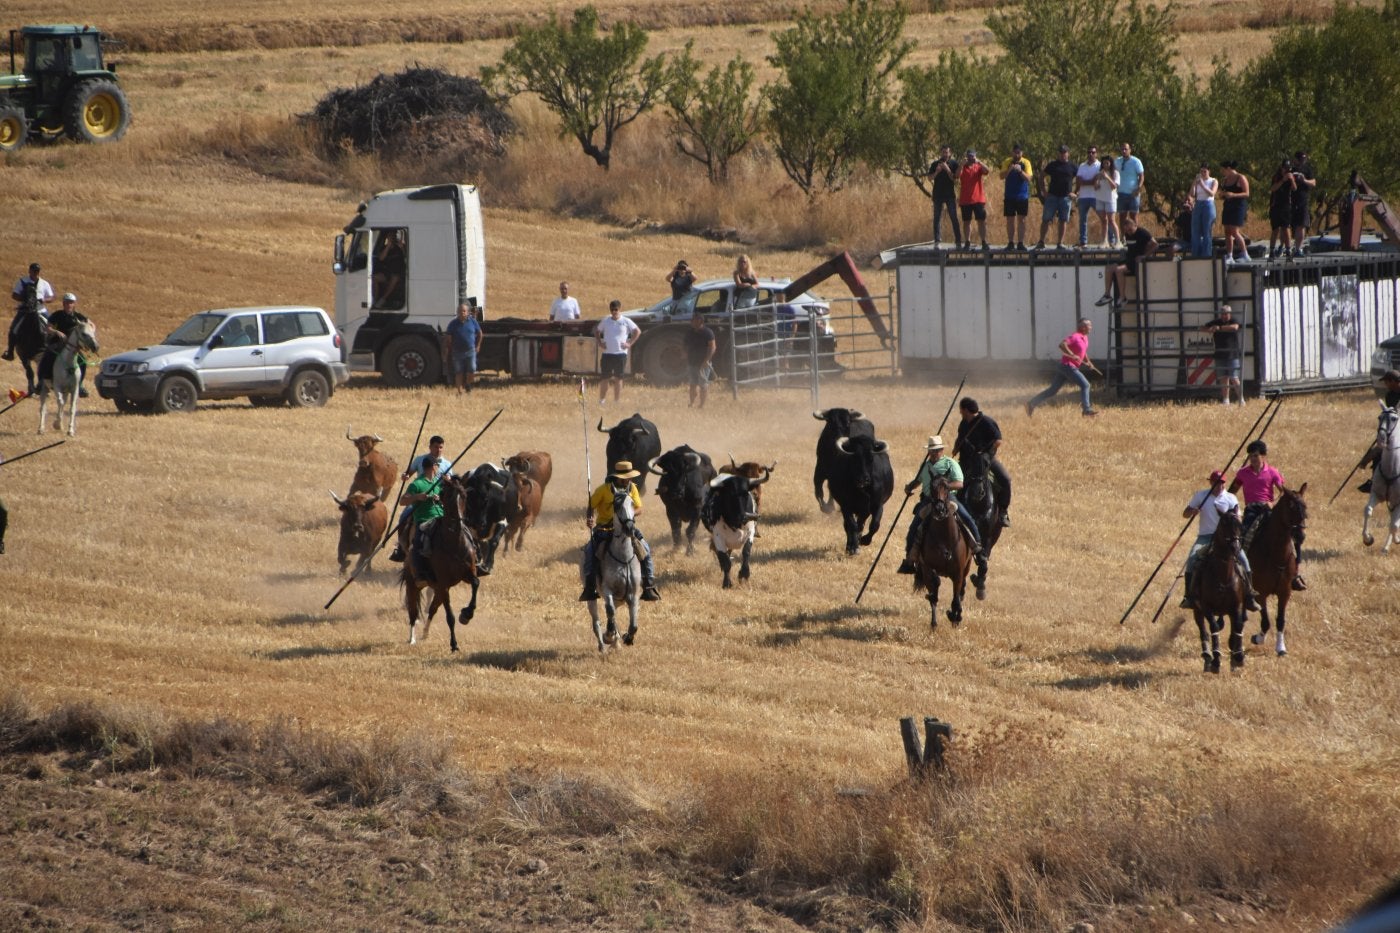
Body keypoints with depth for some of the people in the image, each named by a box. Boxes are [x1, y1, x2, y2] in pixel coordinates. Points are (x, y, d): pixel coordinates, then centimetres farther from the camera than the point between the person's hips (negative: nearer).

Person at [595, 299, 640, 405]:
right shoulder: (605, 321, 8)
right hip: (607, 353, 2)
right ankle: (602, 400, 8)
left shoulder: (626, 321, 1)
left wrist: (629, 343, -3)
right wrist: (599, 342, 7)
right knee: (604, 378, 1)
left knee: (618, 378, 1)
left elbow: (637, 331, 4)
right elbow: (596, 330, 21)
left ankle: (617, 400, 6)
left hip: (620, 353, -2)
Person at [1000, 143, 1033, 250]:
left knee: (1021, 220, -1)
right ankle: (1010, 243, 6)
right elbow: (1002, 176, -8)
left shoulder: (1026, 163, 0)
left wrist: (1020, 171, -27)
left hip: (1022, 196, -1)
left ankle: (1021, 243, 1)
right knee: (1010, 220, 2)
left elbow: (1028, 178, -9)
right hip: (1009, 196, 1)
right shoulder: (1007, 162, 2)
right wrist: (1009, 170, -27)